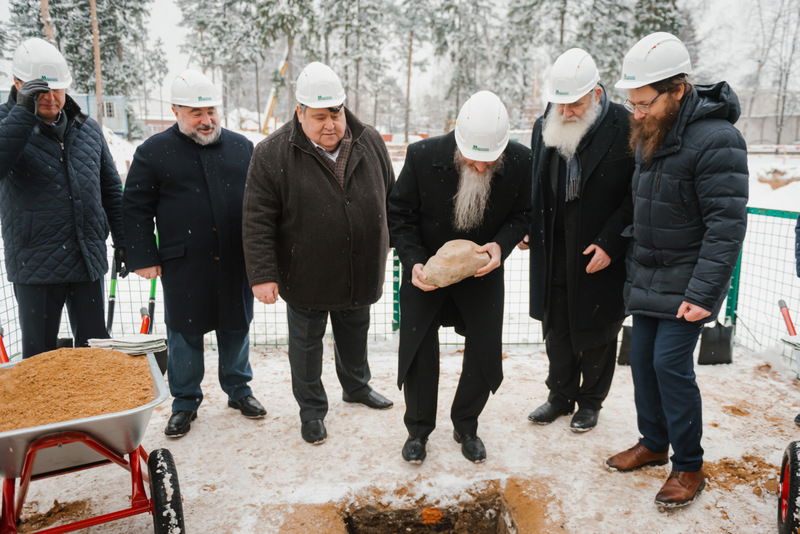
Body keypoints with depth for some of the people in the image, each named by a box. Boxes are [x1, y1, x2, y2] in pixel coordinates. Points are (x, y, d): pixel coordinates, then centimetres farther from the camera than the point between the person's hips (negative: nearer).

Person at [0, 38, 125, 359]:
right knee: (40, 354, 8)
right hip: (35, 264, -3)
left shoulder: (87, 129, 9)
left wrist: (122, 241, 14)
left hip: (88, 260, 4)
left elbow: (111, 190, 15)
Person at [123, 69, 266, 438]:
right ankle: (185, 401, 26)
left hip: (235, 261, 2)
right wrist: (143, 257, -4)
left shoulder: (241, 146, 6)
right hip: (183, 265, -2)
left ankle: (238, 389, 32)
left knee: (236, 328, 13)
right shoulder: (154, 151, -1)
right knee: (184, 332, 8)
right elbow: (136, 207, 1)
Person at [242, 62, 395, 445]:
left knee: (355, 334, 23)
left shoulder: (370, 142, -3)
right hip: (306, 276, -3)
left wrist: (384, 248, 12)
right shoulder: (273, 154, -15)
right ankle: (312, 409, 32)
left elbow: (390, 199, 9)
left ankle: (356, 387, 48)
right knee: (306, 343, 13)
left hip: (360, 273, 4)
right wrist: (262, 275, -18)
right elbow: (258, 221, -15)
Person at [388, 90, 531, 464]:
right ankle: (418, 429, 27)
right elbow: (399, 214, -11)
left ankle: (466, 427, 31)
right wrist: (413, 261, -24)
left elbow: (521, 215, -3)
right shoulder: (423, 156, -24)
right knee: (418, 351, 4)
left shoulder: (520, 161, -19)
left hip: (483, 269, 2)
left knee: (486, 353, 5)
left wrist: (501, 244, -22)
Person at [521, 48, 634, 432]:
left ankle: (590, 402, 33)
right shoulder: (544, 127, 3)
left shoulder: (624, 129, -14)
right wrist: (527, 228, 5)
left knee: (596, 334, 12)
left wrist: (610, 243, -17)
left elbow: (636, 197, -11)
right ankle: (561, 396, 36)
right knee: (556, 330, 16)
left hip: (600, 257, -4)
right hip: (553, 256, 5)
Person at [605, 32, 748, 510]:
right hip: (648, 278, 8)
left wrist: (702, 294, -25)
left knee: (671, 363, -7)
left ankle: (690, 467, 12)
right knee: (643, 359, 11)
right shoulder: (651, 135, 6)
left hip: (685, 283, -8)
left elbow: (727, 226, -23)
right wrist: (633, 266, 12)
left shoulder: (716, 141, -20)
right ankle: (654, 443, 29)